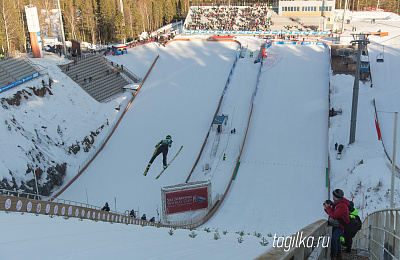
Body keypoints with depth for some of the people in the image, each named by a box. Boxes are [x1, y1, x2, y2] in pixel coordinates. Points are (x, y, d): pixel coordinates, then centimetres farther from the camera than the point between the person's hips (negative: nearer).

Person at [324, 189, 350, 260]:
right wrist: (326, 208, -3)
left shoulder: (342, 206, -27)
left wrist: (328, 207, -21)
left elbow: (334, 216, -29)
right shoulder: (336, 203, 4)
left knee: (334, 238, -24)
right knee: (336, 239, 19)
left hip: (341, 226, -10)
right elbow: (332, 213, 13)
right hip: (335, 226, 10)